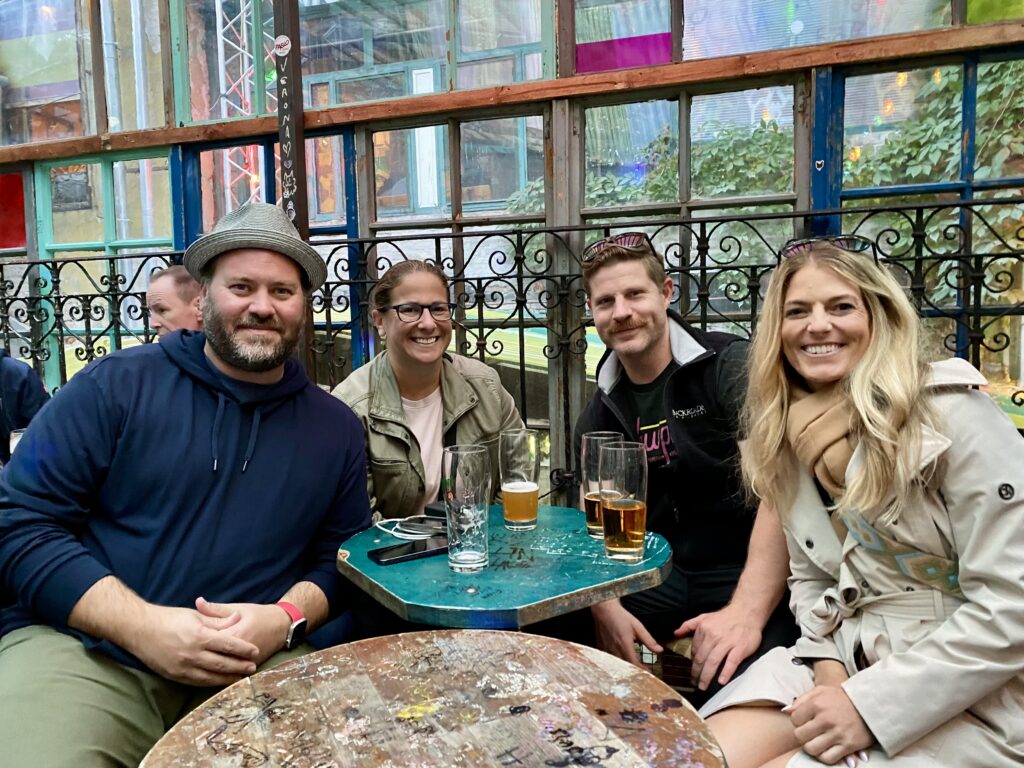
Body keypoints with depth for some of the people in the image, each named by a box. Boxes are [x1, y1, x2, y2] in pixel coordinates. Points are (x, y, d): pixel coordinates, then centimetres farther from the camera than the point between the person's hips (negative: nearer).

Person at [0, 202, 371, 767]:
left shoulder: (336, 428, 8)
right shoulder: (117, 385, 0)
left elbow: (339, 555, 11)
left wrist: (286, 619, -11)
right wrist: (143, 626, -16)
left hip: (258, 662, 3)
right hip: (81, 645, -2)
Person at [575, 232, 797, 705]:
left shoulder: (732, 368, -11)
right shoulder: (598, 418, 7)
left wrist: (746, 611, -32)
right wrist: (606, 608, -12)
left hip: (748, 577, -5)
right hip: (659, 578, 5)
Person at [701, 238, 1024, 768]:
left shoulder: (952, 414, -15)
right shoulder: (791, 435, 5)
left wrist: (869, 705, -20)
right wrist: (828, 665, -6)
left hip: (972, 698, -5)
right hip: (853, 661, 5)